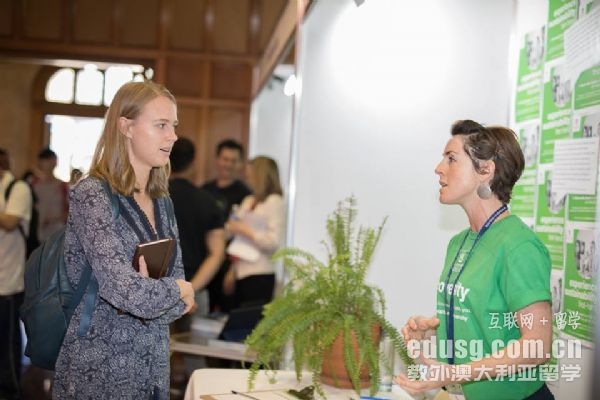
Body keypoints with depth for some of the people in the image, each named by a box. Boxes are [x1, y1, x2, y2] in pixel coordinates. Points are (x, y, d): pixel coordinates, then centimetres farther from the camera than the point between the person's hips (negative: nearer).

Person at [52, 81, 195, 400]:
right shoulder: (91, 195, -15)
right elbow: (126, 291, -25)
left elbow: (180, 283, 6)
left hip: (154, 367, 7)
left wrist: (152, 291, -14)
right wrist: (175, 290, -8)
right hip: (100, 371, -7)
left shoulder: (161, 201, 8)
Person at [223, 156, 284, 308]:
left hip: (260, 276, -7)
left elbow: (274, 241, -14)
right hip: (241, 274, 7)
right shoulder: (248, 201, 15)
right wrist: (232, 272, 14)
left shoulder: (274, 201, -5)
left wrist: (245, 230, -11)